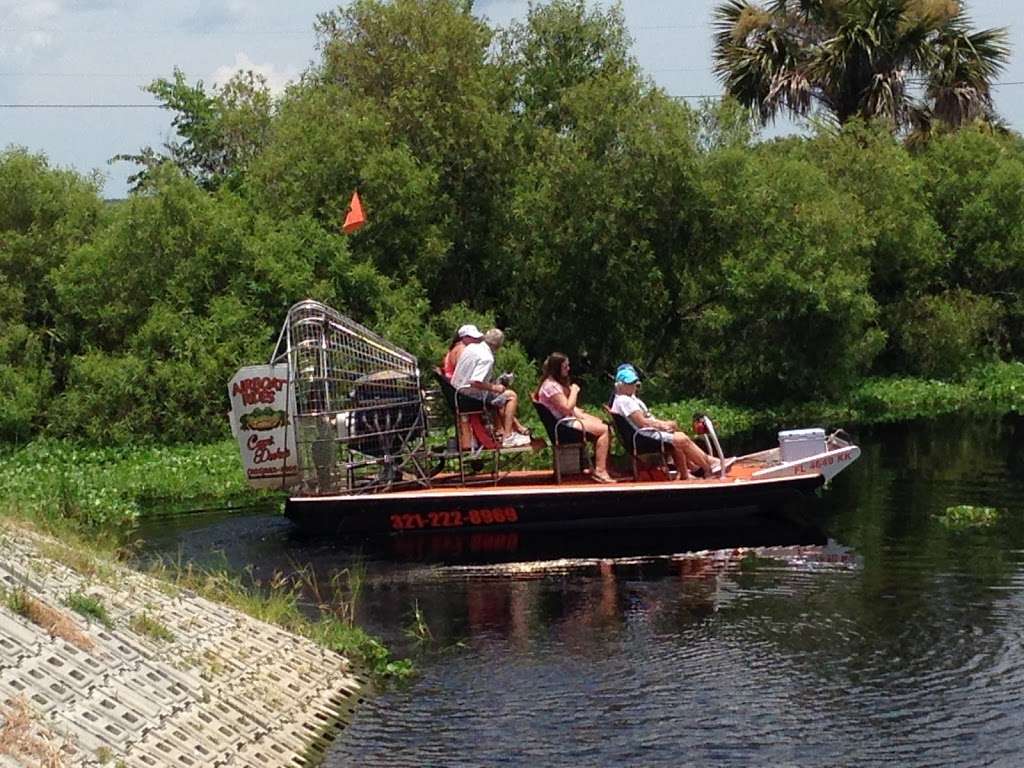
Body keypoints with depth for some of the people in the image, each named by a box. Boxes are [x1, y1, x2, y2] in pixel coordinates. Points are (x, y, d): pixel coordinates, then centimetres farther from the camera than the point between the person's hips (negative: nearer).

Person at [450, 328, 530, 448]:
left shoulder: (470, 347, 4)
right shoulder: (487, 358, -23)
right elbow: (475, 382, -32)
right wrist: (493, 387, -16)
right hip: (472, 395, -9)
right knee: (511, 396, 1)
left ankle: (517, 427, 32)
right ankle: (507, 437, 1)